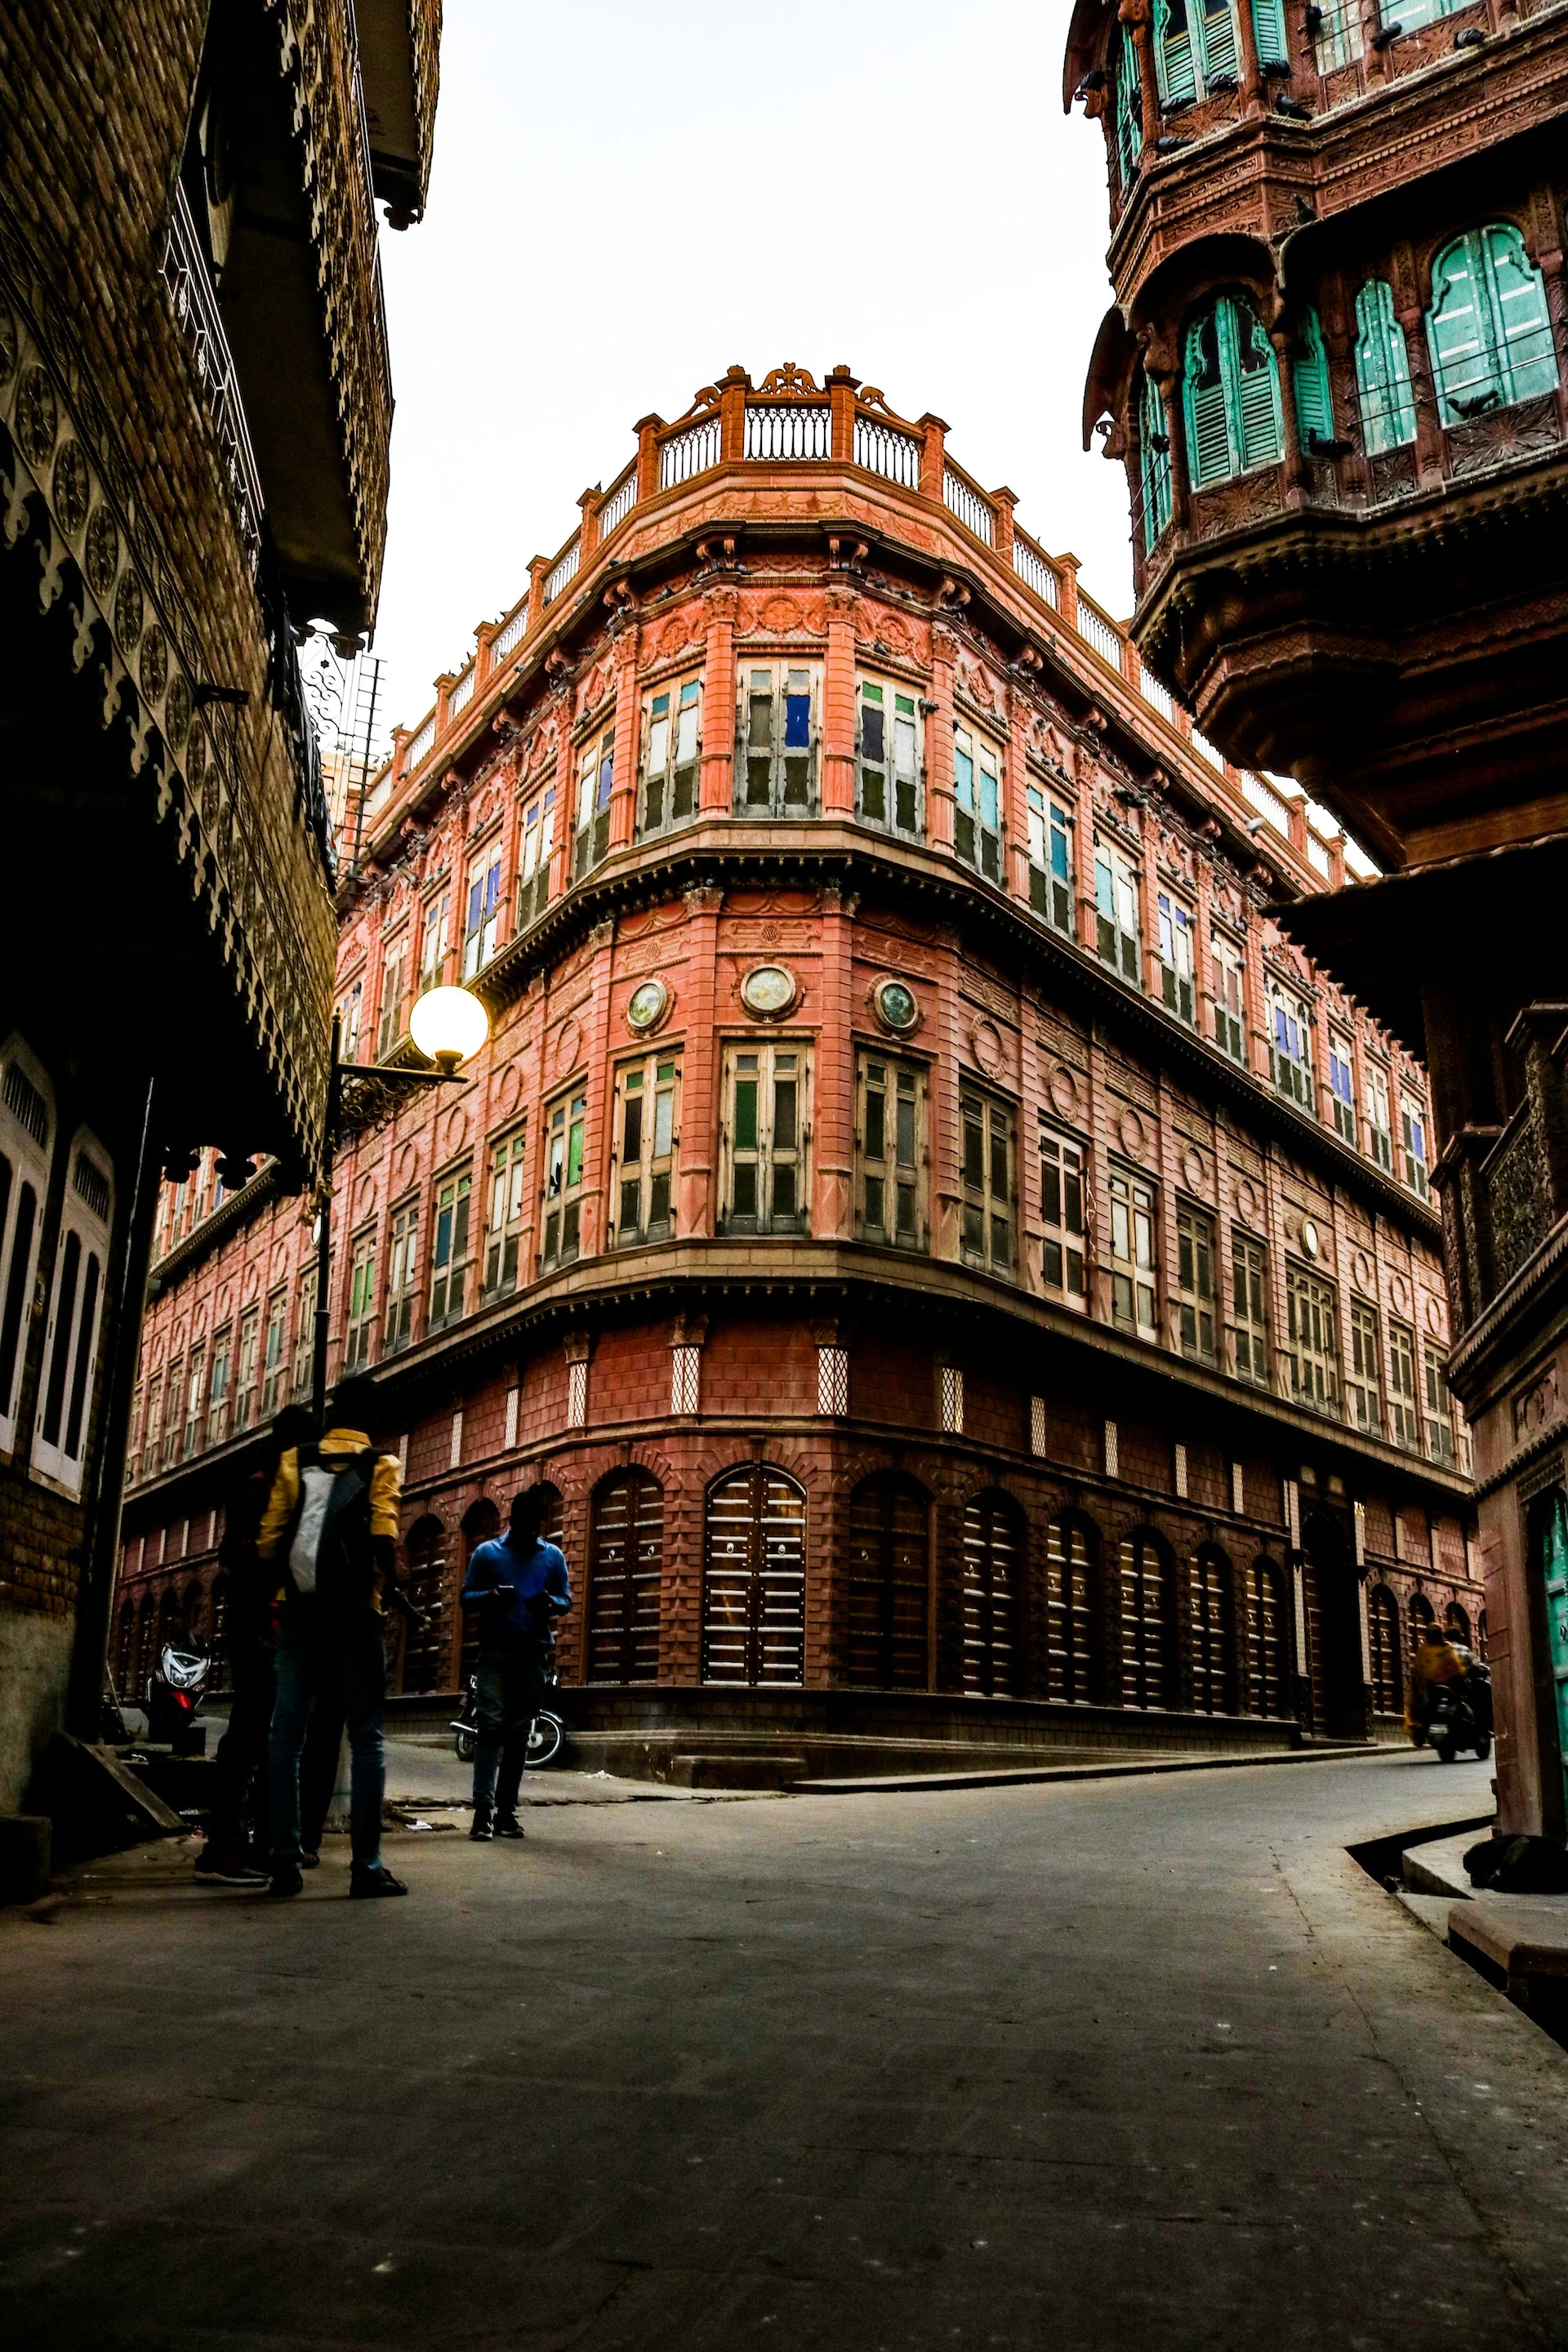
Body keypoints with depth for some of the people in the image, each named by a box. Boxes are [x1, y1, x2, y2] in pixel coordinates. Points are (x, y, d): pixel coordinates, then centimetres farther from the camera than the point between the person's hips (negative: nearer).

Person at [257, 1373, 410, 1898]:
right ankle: (366, 1866, -1)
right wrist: (385, 1592, 5)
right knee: (366, 1738, 3)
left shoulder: (293, 1462, 8)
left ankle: (285, 1863, 6)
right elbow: (383, 1539, -12)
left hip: (300, 1612, 3)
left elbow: (269, 1541, 2)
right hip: (353, 1613, -2)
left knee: (286, 1736, 8)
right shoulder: (379, 1467, 1)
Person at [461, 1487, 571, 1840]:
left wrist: (550, 1603, -13)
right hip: (495, 1653, -2)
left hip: (534, 1655, 2)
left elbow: (566, 1599, 10)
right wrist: (489, 1596, -17)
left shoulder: (554, 1556, 10)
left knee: (519, 1732, 5)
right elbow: (466, 1596, 4)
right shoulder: (487, 1552, 5)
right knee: (491, 1727, -10)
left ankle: (507, 1809, 9)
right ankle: (484, 1809, -13)